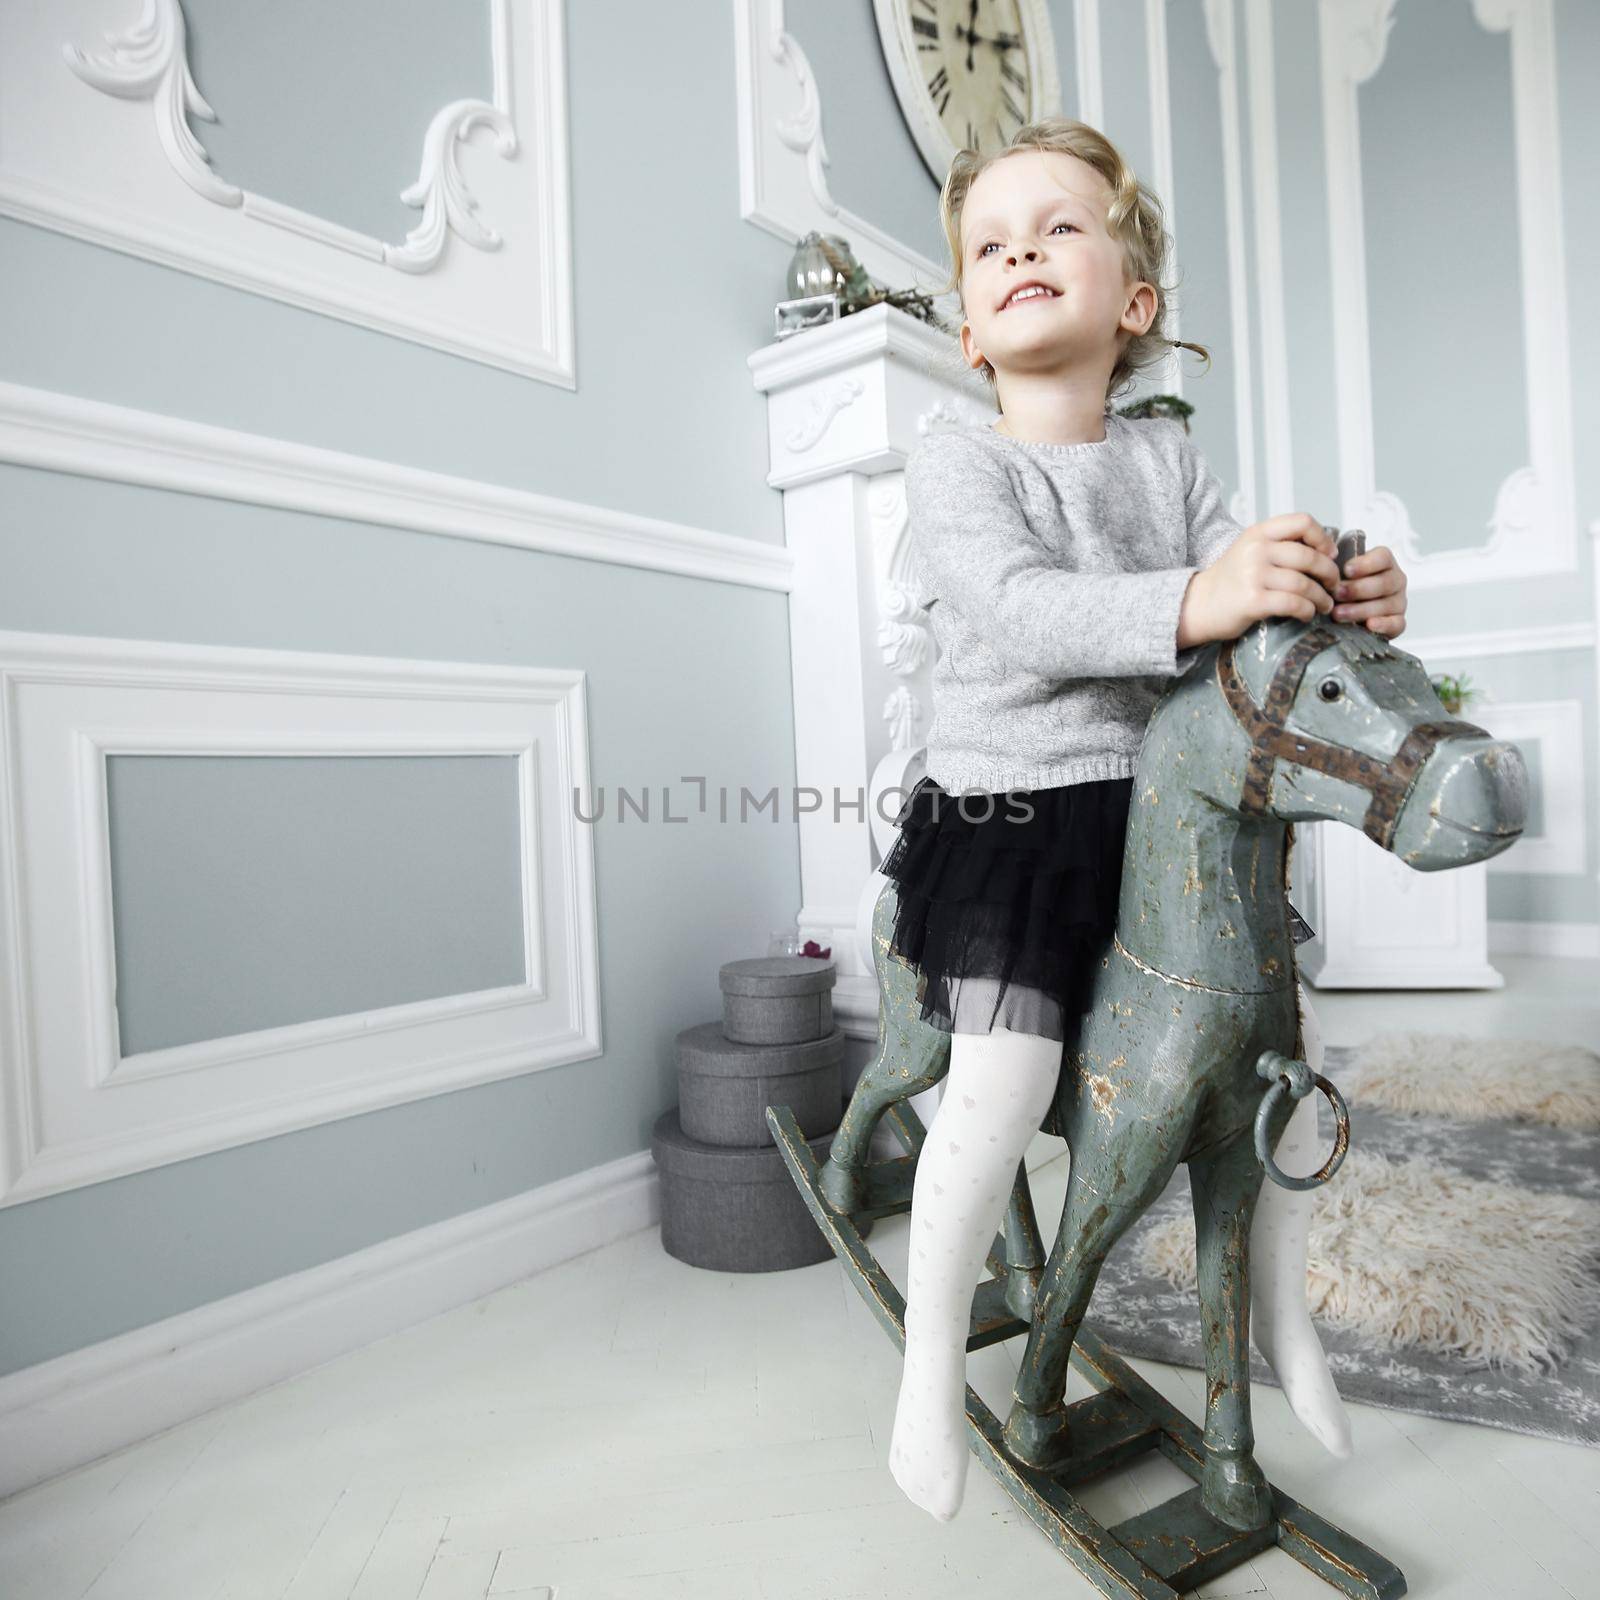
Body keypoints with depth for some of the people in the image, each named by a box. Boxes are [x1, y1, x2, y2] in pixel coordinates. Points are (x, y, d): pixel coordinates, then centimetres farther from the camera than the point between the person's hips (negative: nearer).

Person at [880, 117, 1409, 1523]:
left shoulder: (1168, 456, 10)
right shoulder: (956, 463, -5)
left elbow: (1248, 588, 3)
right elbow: (1019, 607, -24)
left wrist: (1347, 598, -19)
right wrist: (1190, 601, -38)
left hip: (1161, 809, 6)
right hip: (1005, 815, -5)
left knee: (1290, 1029, 8)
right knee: (1003, 1078, -20)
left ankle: (1282, 1312, 34)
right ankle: (933, 1364, 7)